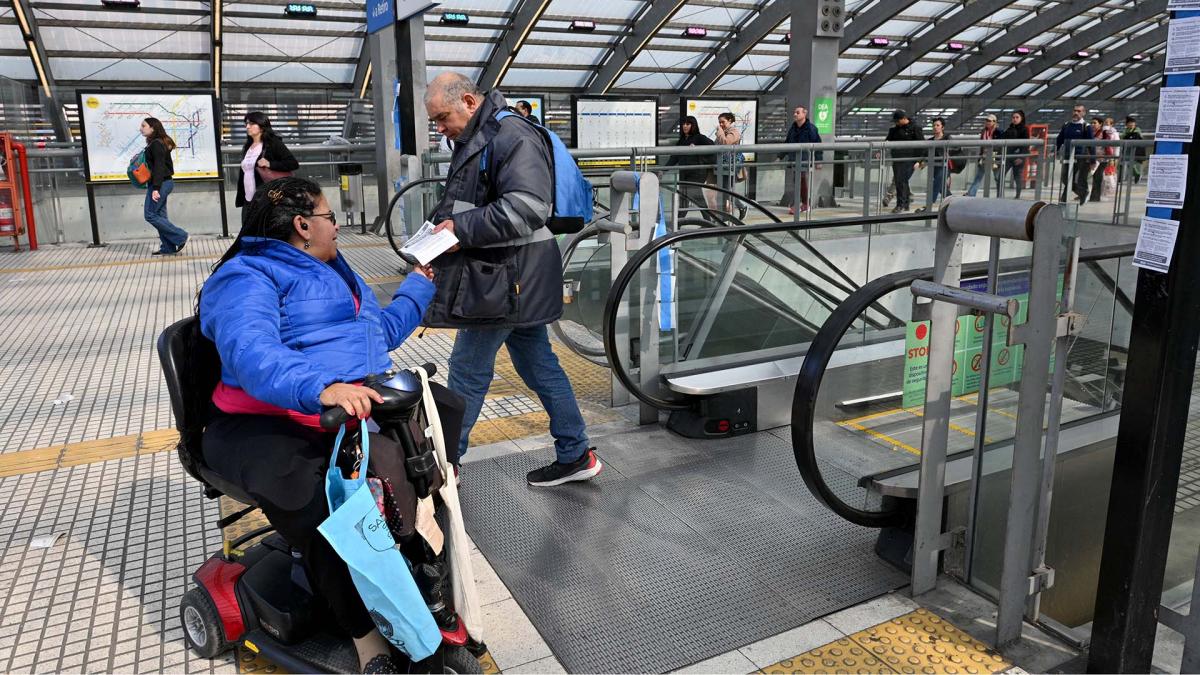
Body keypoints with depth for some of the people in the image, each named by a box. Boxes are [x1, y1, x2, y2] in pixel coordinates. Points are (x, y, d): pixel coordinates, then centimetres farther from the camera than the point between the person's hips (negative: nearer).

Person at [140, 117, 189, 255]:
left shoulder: (156, 144, -15)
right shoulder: (159, 143, 14)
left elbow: (159, 167, -21)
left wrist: (156, 188, -25)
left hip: (160, 183, -10)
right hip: (163, 183, 10)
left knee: (150, 215, -6)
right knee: (160, 215, 10)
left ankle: (180, 237, -4)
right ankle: (168, 248, 11)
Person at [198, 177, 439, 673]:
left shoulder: (328, 270, 24)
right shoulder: (247, 279, -6)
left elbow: (382, 329, 35)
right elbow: (253, 357, -26)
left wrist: (421, 283, 34)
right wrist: (323, 388, -43)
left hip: (357, 406, 9)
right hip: (270, 426, -8)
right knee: (314, 504, -34)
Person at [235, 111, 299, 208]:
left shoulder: (273, 143, -6)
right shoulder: (247, 146, 14)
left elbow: (294, 164, -14)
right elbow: (243, 173, 18)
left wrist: (270, 164, -24)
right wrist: (240, 199, 16)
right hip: (248, 200, 7)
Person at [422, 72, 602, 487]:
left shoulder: (513, 137, -16)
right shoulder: (474, 141, 17)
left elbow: (528, 208, -26)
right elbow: (461, 204, 25)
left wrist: (462, 227, -22)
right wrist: (440, 227, 5)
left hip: (507, 279, -10)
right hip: (515, 280, 10)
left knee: (467, 371, 1)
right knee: (539, 366, 13)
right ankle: (575, 456, 22)